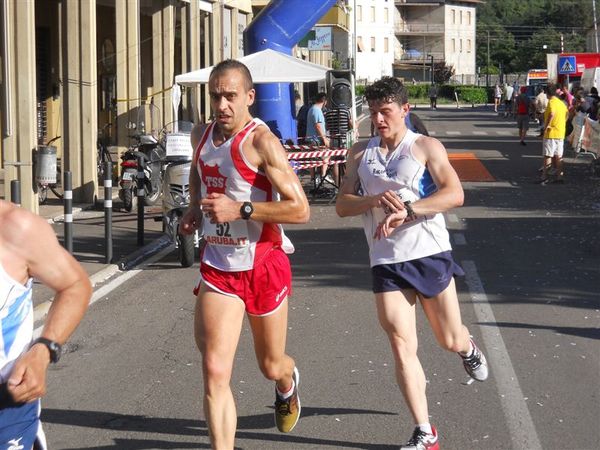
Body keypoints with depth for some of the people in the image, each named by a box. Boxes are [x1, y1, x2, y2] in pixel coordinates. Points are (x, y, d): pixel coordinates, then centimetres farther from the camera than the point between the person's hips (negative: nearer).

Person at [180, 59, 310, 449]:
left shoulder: (261, 141, -17)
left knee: (271, 366, 17)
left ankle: (288, 384, 55)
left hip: (264, 266, -4)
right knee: (215, 371, -12)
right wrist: (195, 207, 10)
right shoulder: (201, 135, 4)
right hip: (217, 267, 4)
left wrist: (240, 209, -28)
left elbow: (300, 210, -22)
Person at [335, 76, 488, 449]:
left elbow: (454, 194, -15)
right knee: (402, 348, -5)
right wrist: (375, 200, -15)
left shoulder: (426, 147, -3)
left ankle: (469, 349, 48)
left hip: (430, 254, -2)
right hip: (385, 261, 2)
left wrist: (406, 210, -25)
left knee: (450, 341, 8)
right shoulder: (361, 153, 9)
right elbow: (342, 205, 5)